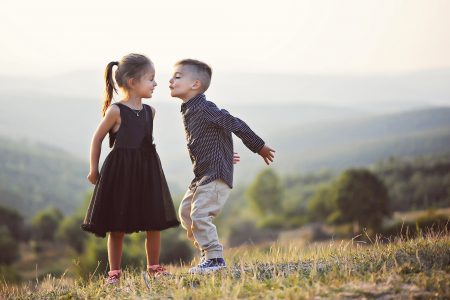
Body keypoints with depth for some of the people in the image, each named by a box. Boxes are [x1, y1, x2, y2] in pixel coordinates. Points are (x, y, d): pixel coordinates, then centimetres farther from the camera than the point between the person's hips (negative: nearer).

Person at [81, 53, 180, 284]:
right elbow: (97, 138, -3)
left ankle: (154, 268, 20)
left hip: (147, 170, 5)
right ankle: (114, 272, 12)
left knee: (154, 223, 6)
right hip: (120, 172, -5)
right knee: (117, 227, 3)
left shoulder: (149, 111, 6)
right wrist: (93, 170, -1)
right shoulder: (115, 111, -10)